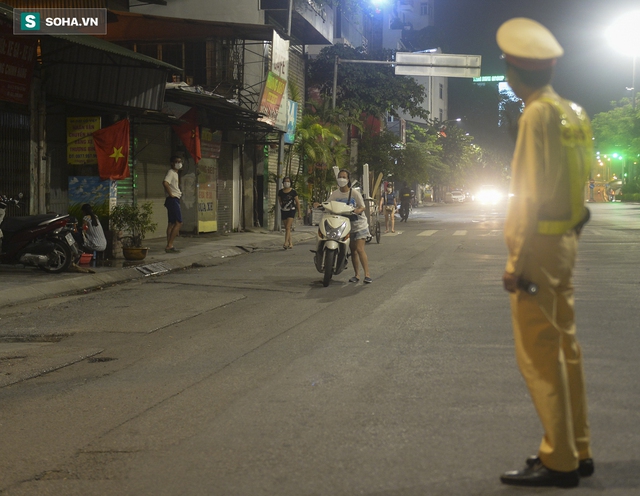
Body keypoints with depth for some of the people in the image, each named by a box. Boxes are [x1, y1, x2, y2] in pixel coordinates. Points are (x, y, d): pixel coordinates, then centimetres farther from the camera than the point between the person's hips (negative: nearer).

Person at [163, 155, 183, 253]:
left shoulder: (175, 173, 20)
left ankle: (169, 246, 10)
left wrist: (179, 192, 19)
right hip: (173, 200, -10)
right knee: (179, 222, -13)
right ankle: (170, 245, -15)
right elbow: (165, 183, -30)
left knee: (172, 223, 9)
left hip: (174, 200, 10)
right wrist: (170, 194, -21)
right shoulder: (171, 172, -11)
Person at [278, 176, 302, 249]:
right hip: (283, 211, 4)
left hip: (291, 211, -4)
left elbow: (297, 202, -1)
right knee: (286, 228, 7)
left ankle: (286, 243, -22)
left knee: (288, 227, -16)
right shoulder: (280, 192, 3)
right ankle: (290, 243, 15)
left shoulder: (293, 191, -6)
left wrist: (299, 213, 0)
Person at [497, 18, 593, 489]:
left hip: (540, 245, -9)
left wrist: (517, 261, -17)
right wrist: (569, 236, 20)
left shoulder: (538, 115, -15)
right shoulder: (570, 112, 11)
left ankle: (559, 462, 2)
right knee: (564, 348, 14)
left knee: (538, 356, -3)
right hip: (565, 242, 9)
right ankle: (577, 450, 21)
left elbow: (532, 194, -19)